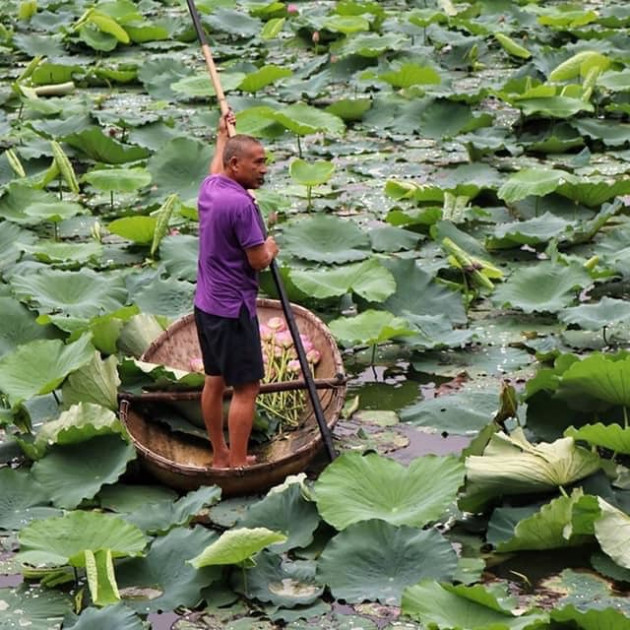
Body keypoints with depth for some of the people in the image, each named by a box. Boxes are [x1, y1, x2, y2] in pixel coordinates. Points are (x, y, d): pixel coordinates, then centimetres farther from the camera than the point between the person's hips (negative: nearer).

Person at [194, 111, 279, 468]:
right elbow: (258, 261, -20)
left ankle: (220, 456, 25)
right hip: (234, 309, -10)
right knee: (246, 387, -4)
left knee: (215, 381, 16)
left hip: (206, 305, 10)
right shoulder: (241, 203, -23)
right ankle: (237, 465, -3)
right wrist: (270, 249, 3)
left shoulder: (209, 189, 5)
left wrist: (223, 134, 46)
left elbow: (216, 169, 31)